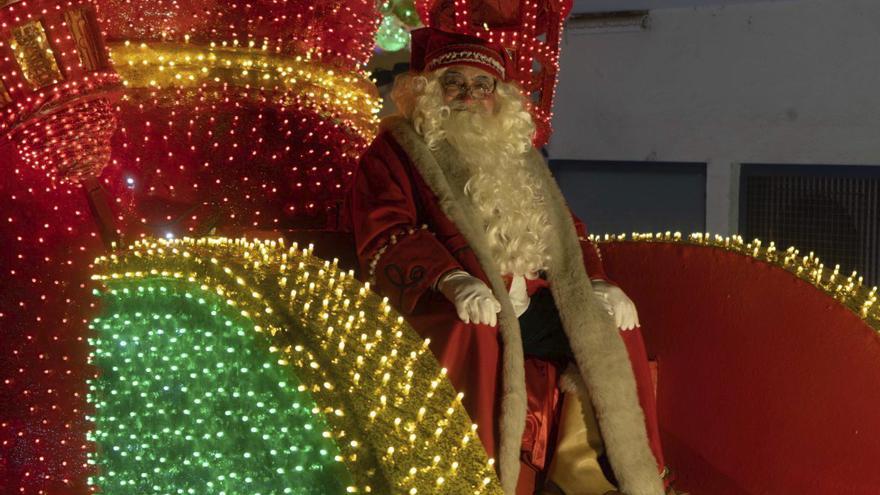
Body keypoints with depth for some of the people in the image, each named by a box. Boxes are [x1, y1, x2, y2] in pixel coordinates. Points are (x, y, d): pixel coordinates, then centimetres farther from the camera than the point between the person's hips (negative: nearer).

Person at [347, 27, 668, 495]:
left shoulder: (516, 152, 26)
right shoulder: (395, 150, 7)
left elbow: (564, 224, 26)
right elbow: (385, 234, -7)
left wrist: (595, 282, 6)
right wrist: (450, 281, -25)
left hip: (533, 298, 6)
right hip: (456, 304, -6)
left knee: (608, 330, -11)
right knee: (477, 334, -36)